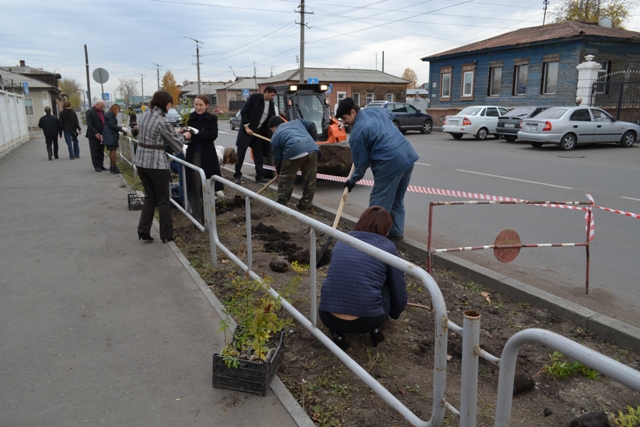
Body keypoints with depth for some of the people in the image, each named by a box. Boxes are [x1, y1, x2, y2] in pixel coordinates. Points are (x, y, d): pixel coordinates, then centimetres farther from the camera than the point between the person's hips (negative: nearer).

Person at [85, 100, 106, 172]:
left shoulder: (102, 111, 13)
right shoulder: (90, 111, -9)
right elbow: (89, 124, -15)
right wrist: (96, 133, -21)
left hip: (101, 135, 7)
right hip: (94, 136, -7)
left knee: (101, 152, 11)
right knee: (95, 152, 0)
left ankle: (101, 165, 18)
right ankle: (96, 166, 5)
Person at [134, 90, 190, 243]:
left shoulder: (143, 116, 7)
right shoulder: (162, 121, -15)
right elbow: (175, 144, -6)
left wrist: (174, 132, 19)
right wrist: (184, 136, 14)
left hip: (141, 161, 7)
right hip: (157, 163, -7)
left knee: (149, 196, 17)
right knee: (163, 199, 6)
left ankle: (143, 230, 11)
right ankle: (166, 235, 14)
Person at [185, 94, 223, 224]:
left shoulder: (212, 119, 0)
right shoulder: (189, 118, -1)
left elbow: (213, 135, -13)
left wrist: (197, 132, -25)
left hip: (207, 156, 1)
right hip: (193, 155, -1)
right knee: (195, 188, 1)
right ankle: (197, 218, 10)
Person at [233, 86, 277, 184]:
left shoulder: (271, 104, 4)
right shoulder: (254, 97, -12)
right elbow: (244, 111, -13)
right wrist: (247, 127, -17)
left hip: (259, 131, 5)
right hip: (247, 129, -5)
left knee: (259, 154, 6)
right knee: (241, 153, -2)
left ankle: (260, 176, 13)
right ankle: (237, 175, 8)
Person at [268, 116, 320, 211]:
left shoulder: (275, 137, 23)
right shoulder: (297, 122, 34)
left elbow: (278, 158, 22)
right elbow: (311, 125, 22)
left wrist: (279, 172, 35)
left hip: (294, 152, -3)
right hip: (312, 149, 4)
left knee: (285, 179, 14)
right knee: (310, 179, 14)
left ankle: (280, 204, 21)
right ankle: (305, 204, 20)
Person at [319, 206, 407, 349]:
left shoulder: (341, 242, 16)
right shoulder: (387, 247, 6)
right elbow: (399, 290, 13)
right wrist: (394, 314, 35)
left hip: (328, 317, 2)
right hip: (367, 321, -2)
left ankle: (337, 333, 15)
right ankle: (375, 328, 17)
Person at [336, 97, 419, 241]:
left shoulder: (357, 132, -10)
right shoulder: (377, 111, 13)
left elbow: (362, 162, -4)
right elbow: (390, 114, 39)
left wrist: (352, 180, 11)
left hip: (390, 164, -9)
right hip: (408, 157, 9)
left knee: (378, 204, 2)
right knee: (397, 200, 20)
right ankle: (397, 232, 27)